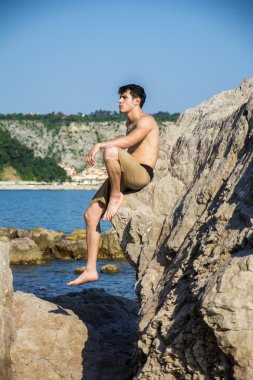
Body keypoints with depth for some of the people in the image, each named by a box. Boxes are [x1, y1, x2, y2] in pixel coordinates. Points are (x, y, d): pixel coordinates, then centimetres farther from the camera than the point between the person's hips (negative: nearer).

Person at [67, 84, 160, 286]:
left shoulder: (146, 121, -5)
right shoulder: (130, 123, 25)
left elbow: (128, 141, -25)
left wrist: (100, 145, -29)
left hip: (142, 174, -9)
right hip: (125, 177, 9)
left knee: (111, 151, -37)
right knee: (90, 214, -1)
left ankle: (116, 196, -14)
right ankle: (91, 270, 0)